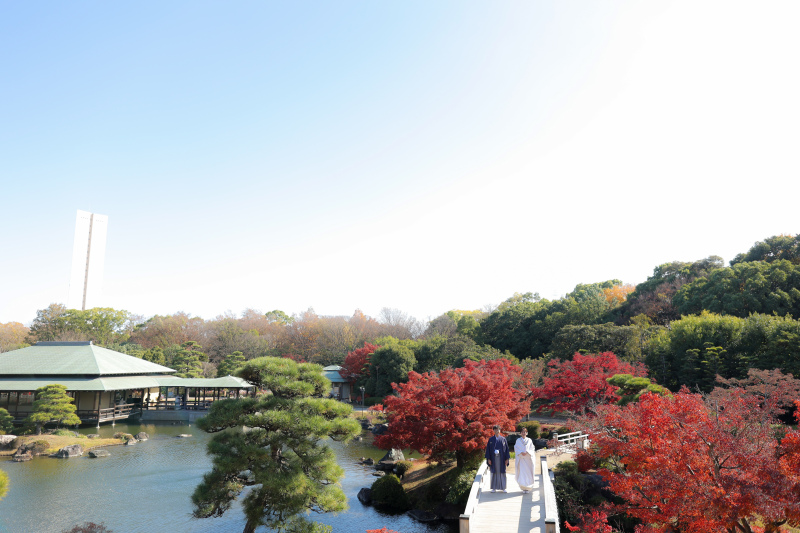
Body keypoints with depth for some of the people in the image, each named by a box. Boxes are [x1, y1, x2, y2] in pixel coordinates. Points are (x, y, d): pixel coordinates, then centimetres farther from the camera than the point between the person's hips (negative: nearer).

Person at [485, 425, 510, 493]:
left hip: (501, 458, 0)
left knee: (501, 472, 3)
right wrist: (488, 459, -4)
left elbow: (506, 449, 3)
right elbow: (488, 449, 3)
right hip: (493, 458, 0)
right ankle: (494, 488, 10)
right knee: (494, 472, 3)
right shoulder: (491, 439, 4)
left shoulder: (503, 439, 4)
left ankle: (502, 487, 12)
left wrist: (507, 458, -3)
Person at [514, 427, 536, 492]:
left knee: (528, 472, -1)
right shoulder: (518, 440, 8)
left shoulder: (529, 440, 9)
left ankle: (528, 487, 13)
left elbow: (532, 449, 4)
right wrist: (521, 452, -15)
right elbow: (516, 448, 2)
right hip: (521, 459, -1)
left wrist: (527, 452, -13)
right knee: (521, 472, -8)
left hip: (528, 459, 1)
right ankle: (523, 487, -2)